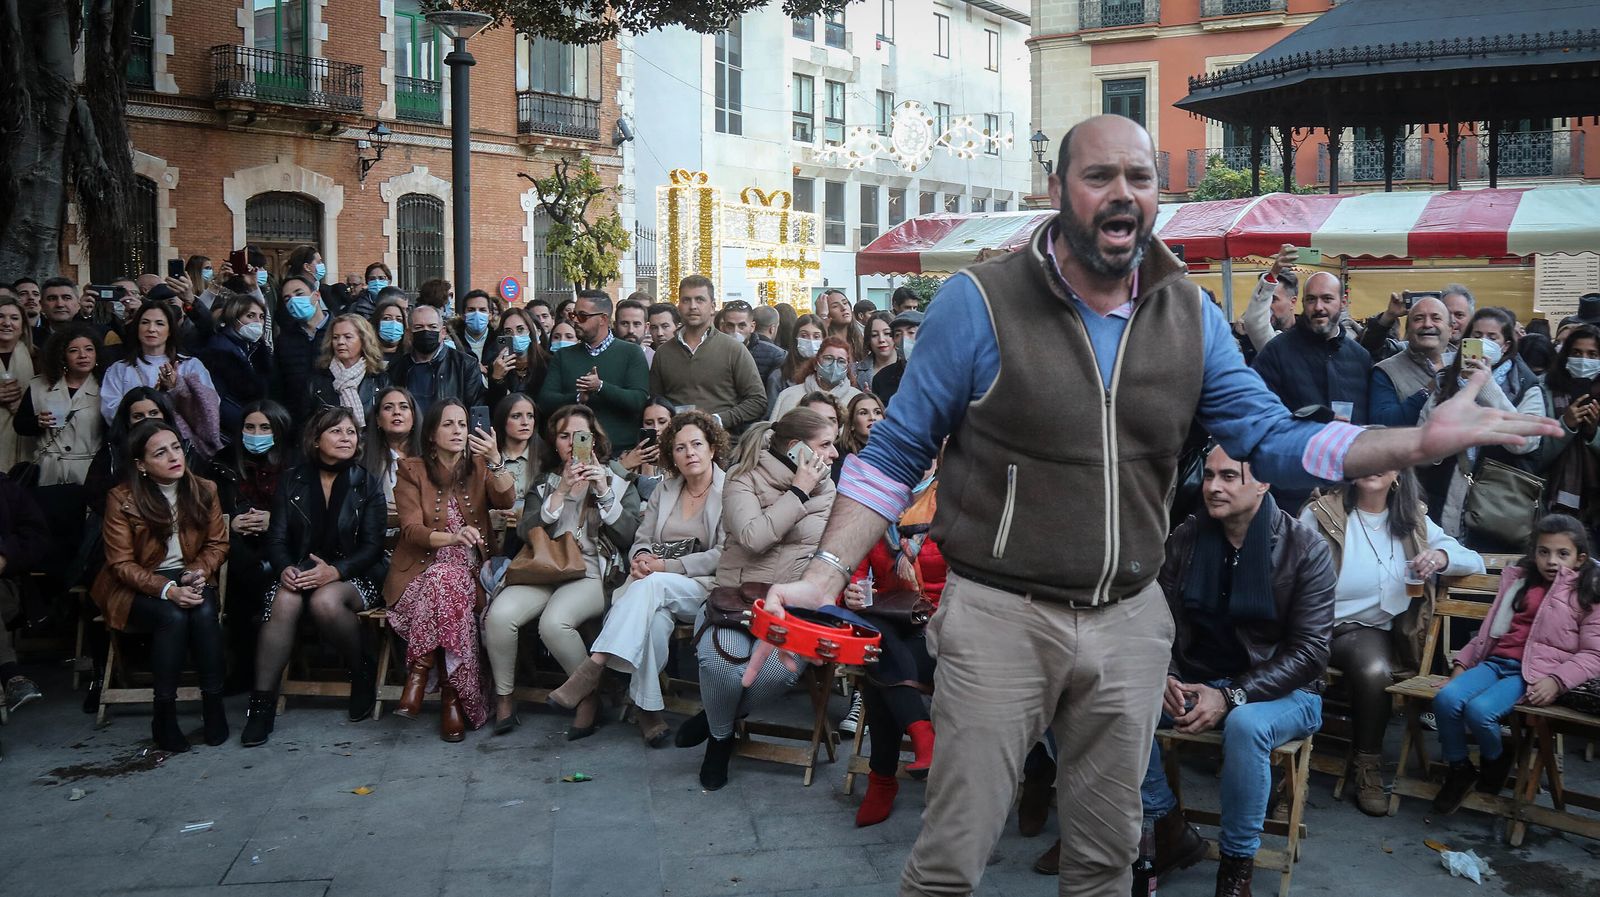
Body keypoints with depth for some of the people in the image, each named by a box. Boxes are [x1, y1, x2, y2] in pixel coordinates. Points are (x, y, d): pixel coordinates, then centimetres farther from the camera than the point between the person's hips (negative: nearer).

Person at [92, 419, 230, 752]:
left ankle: (213, 703, -22)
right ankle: (164, 715, -22)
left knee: (204, 613, -31)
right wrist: (166, 589, -24)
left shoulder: (204, 491, 1)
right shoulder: (122, 499, -9)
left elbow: (217, 544, 7)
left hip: (189, 579, 3)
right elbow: (122, 563, -10)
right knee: (173, 617, -33)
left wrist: (199, 571, -15)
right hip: (138, 587, -3)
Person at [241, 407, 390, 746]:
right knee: (285, 600, -32)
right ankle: (262, 703, -27)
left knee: (325, 601, -35)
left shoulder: (367, 484, 3)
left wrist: (335, 571, -22)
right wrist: (285, 568, -20)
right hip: (301, 571, 2)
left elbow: (372, 546, -4)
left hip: (354, 575, -2)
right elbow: (276, 538, 3)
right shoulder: (292, 480, 8)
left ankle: (363, 671, -8)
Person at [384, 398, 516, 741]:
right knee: (445, 582, -35)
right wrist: (453, 538, -26)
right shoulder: (412, 471, 7)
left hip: (467, 571, 1)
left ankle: (420, 675, -23)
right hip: (421, 570, -1)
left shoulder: (478, 467, 12)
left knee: (446, 584, -34)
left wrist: (496, 462, -27)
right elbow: (411, 530, -6)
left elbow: (506, 501, -9)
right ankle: (452, 695, -28)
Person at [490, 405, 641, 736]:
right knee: (499, 615, -26)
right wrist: (560, 493, -7)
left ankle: (588, 696, -12)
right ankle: (504, 698, -6)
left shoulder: (618, 481, 12)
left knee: (554, 622, -33)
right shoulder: (544, 483, 19)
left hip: (592, 573, -3)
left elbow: (628, 535, -2)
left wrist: (603, 491, -11)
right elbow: (526, 533, 2)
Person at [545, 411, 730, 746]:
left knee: (651, 586, -36)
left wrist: (666, 566, -14)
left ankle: (593, 667, -40)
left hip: (704, 587, -4)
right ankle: (647, 707, -31)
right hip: (656, 591, 4)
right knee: (654, 617, -35)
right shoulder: (665, 489, 20)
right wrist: (642, 557, -6)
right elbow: (641, 540, 20)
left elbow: (724, 555, -9)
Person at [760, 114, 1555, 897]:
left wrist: (1424, 441, -13)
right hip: (999, 617, -4)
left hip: (1130, 622, 4)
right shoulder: (978, 301, -10)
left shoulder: (1191, 316, 3)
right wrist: (826, 573, -16)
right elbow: (895, 453, -5)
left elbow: (1273, 441, 2)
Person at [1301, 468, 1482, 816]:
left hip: (1375, 630, 3)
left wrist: (1442, 557, -10)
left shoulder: (1413, 520, 11)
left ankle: (1367, 766, -10)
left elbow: (1475, 561, 13)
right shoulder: (1320, 514, -1)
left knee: (1373, 671, -33)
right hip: (1323, 628, -3)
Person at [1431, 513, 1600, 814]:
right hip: (1495, 662, 5)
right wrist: (1462, 662, 13)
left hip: (1535, 674, -5)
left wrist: (1556, 680, -16)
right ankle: (1458, 769, -2)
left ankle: (1497, 760, 3)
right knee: (1446, 698, -25)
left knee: (1479, 710, -31)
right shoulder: (1519, 580, 19)